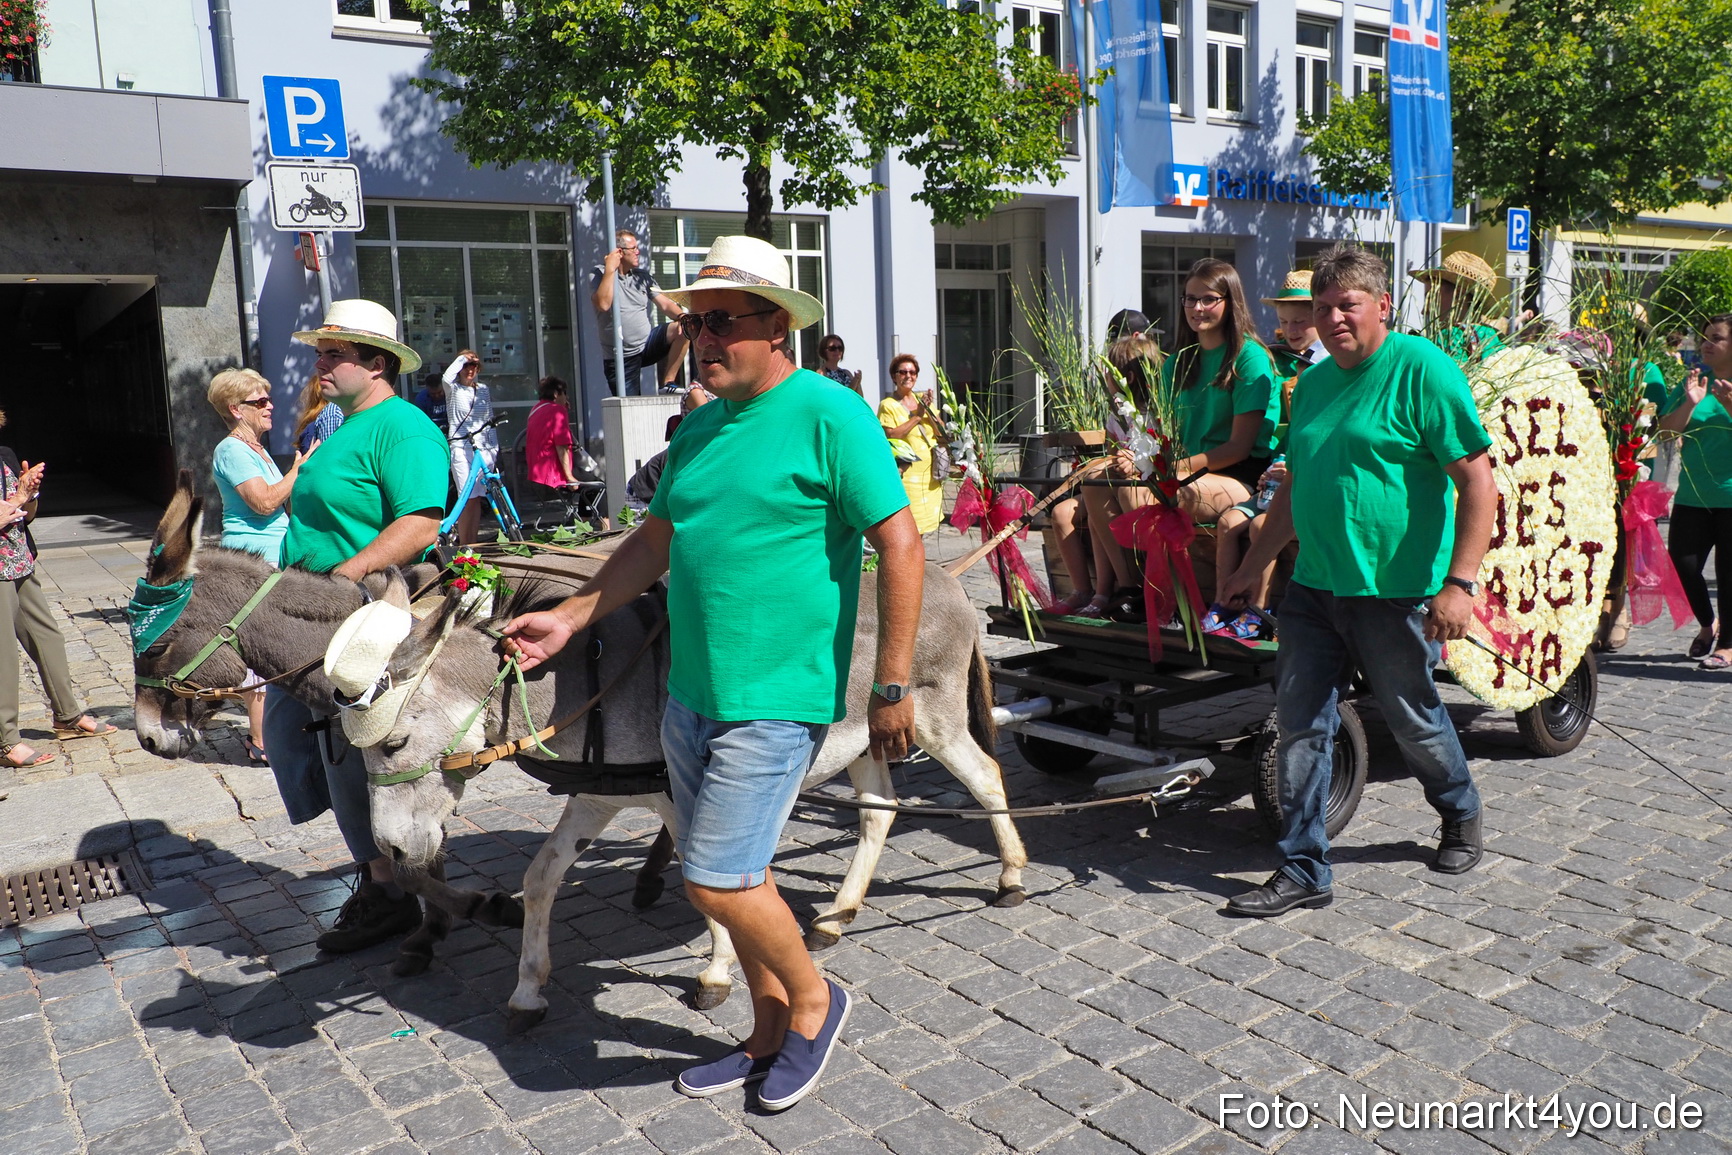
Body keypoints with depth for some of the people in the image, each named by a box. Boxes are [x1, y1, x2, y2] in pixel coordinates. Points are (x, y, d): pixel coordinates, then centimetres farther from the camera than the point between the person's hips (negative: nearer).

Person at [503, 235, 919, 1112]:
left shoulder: (829, 414, -12)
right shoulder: (699, 426, 12)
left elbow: (899, 544, -15)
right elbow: (656, 541, 20)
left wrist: (892, 686, -16)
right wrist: (569, 618, 14)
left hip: (774, 701, -8)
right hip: (690, 697, 8)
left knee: (717, 882, -7)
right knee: (735, 874, 16)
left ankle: (813, 1000, 21)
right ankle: (770, 1035, 34)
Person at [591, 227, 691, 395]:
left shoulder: (642, 276, 9)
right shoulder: (598, 274, -5)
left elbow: (665, 303, 1)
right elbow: (603, 304, -23)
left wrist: (682, 316, -20)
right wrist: (610, 270, -21)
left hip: (647, 343, 4)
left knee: (682, 329, -19)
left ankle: (668, 384, -13)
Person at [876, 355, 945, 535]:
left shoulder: (923, 399, 14)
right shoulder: (887, 405, -4)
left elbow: (941, 433, 9)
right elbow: (890, 435, -17)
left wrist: (930, 410, -7)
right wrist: (917, 416, -14)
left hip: (929, 475, 6)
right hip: (906, 475, -6)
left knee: (922, 528, 10)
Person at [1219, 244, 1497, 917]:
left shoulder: (1422, 370, -9)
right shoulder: (1313, 383, 12)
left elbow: (1477, 480, -13)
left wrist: (1459, 582, -20)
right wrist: (1253, 567, 21)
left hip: (1396, 592, -6)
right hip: (1313, 587, 6)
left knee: (1414, 722, 13)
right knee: (1299, 725, 4)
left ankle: (1461, 817, 42)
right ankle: (1303, 871, 14)